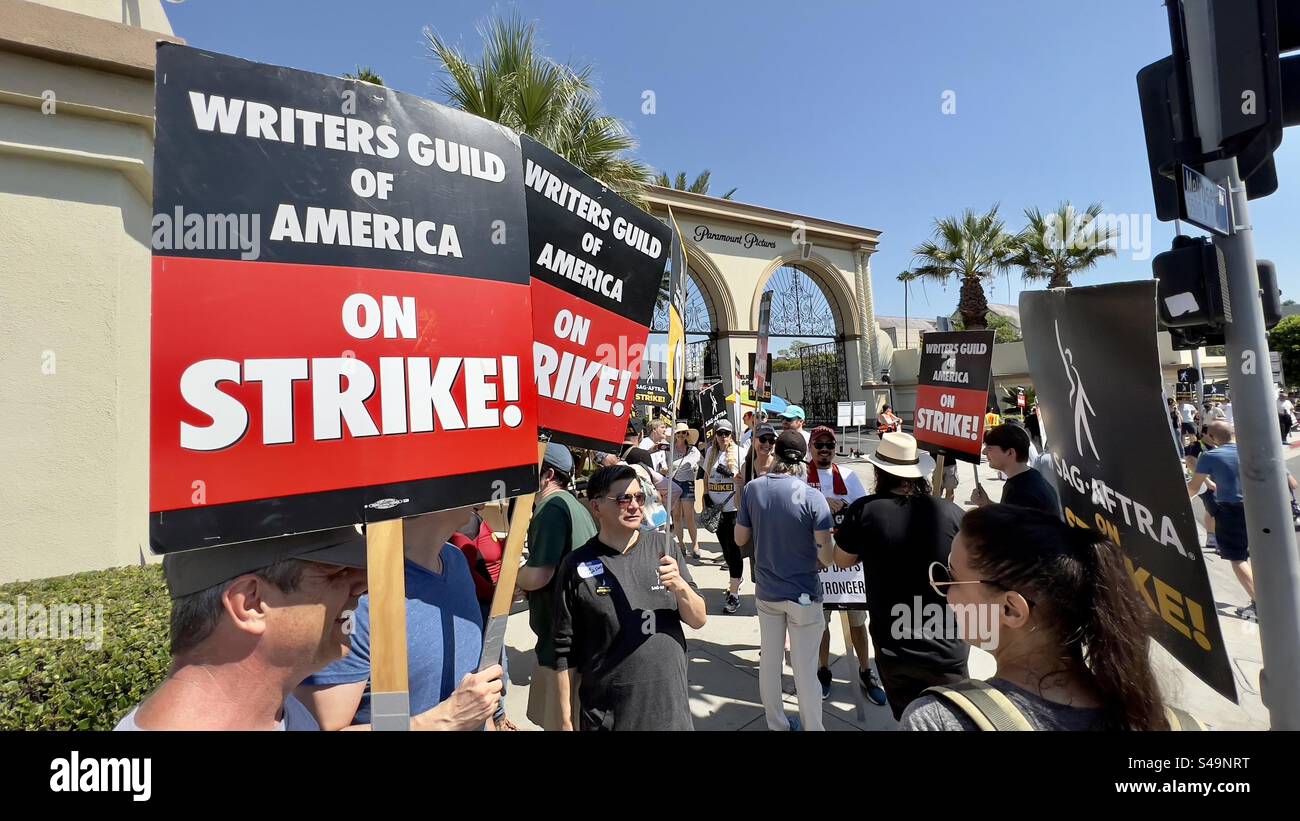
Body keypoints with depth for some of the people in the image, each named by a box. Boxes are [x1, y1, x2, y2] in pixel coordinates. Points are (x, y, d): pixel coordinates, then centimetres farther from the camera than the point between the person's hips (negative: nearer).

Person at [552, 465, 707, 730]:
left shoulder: (663, 546, -6)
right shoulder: (577, 566, -12)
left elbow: (699, 620, -3)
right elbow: (566, 650, -5)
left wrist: (680, 587, -21)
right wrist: (566, 718, -2)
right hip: (606, 714, -2)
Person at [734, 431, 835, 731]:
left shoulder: (753, 488, -9)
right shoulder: (813, 498, -18)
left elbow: (740, 539, 0)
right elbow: (826, 557, -18)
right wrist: (820, 558, 4)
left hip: (767, 592, 4)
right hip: (803, 594, -3)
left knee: (769, 661, 19)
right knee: (805, 670, 10)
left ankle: (777, 725, 37)